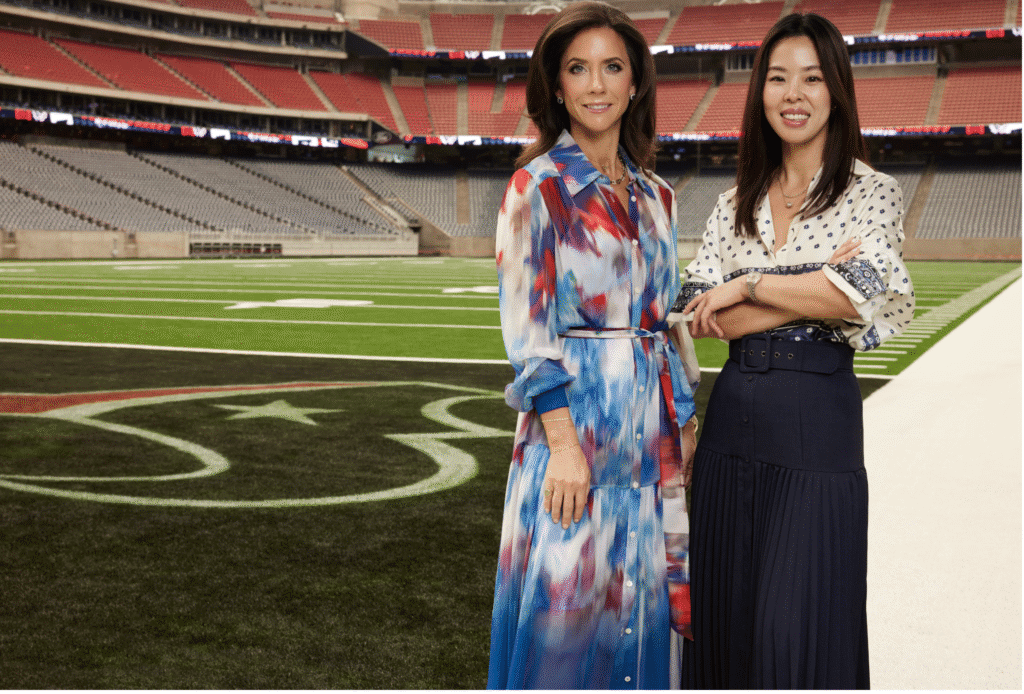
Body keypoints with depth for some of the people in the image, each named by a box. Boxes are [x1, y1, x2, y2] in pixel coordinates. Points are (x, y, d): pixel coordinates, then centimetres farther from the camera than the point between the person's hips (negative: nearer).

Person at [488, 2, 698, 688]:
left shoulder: (656, 196, 13)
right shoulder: (538, 187, -5)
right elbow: (527, 323, -11)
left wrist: (683, 421, 10)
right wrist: (563, 441, -18)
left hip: (652, 428, 6)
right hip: (574, 414, -6)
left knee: (639, 600, 12)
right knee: (567, 607, 0)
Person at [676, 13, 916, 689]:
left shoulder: (873, 194, 1)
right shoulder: (736, 203, 11)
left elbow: (865, 290, -17)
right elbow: (698, 316, 0)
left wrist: (746, 287, -8)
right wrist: (812, 293, -11)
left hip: (817, 422, -4)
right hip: (733, 413, 4)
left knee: (797, 624, -1)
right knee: (725, 609, 11)